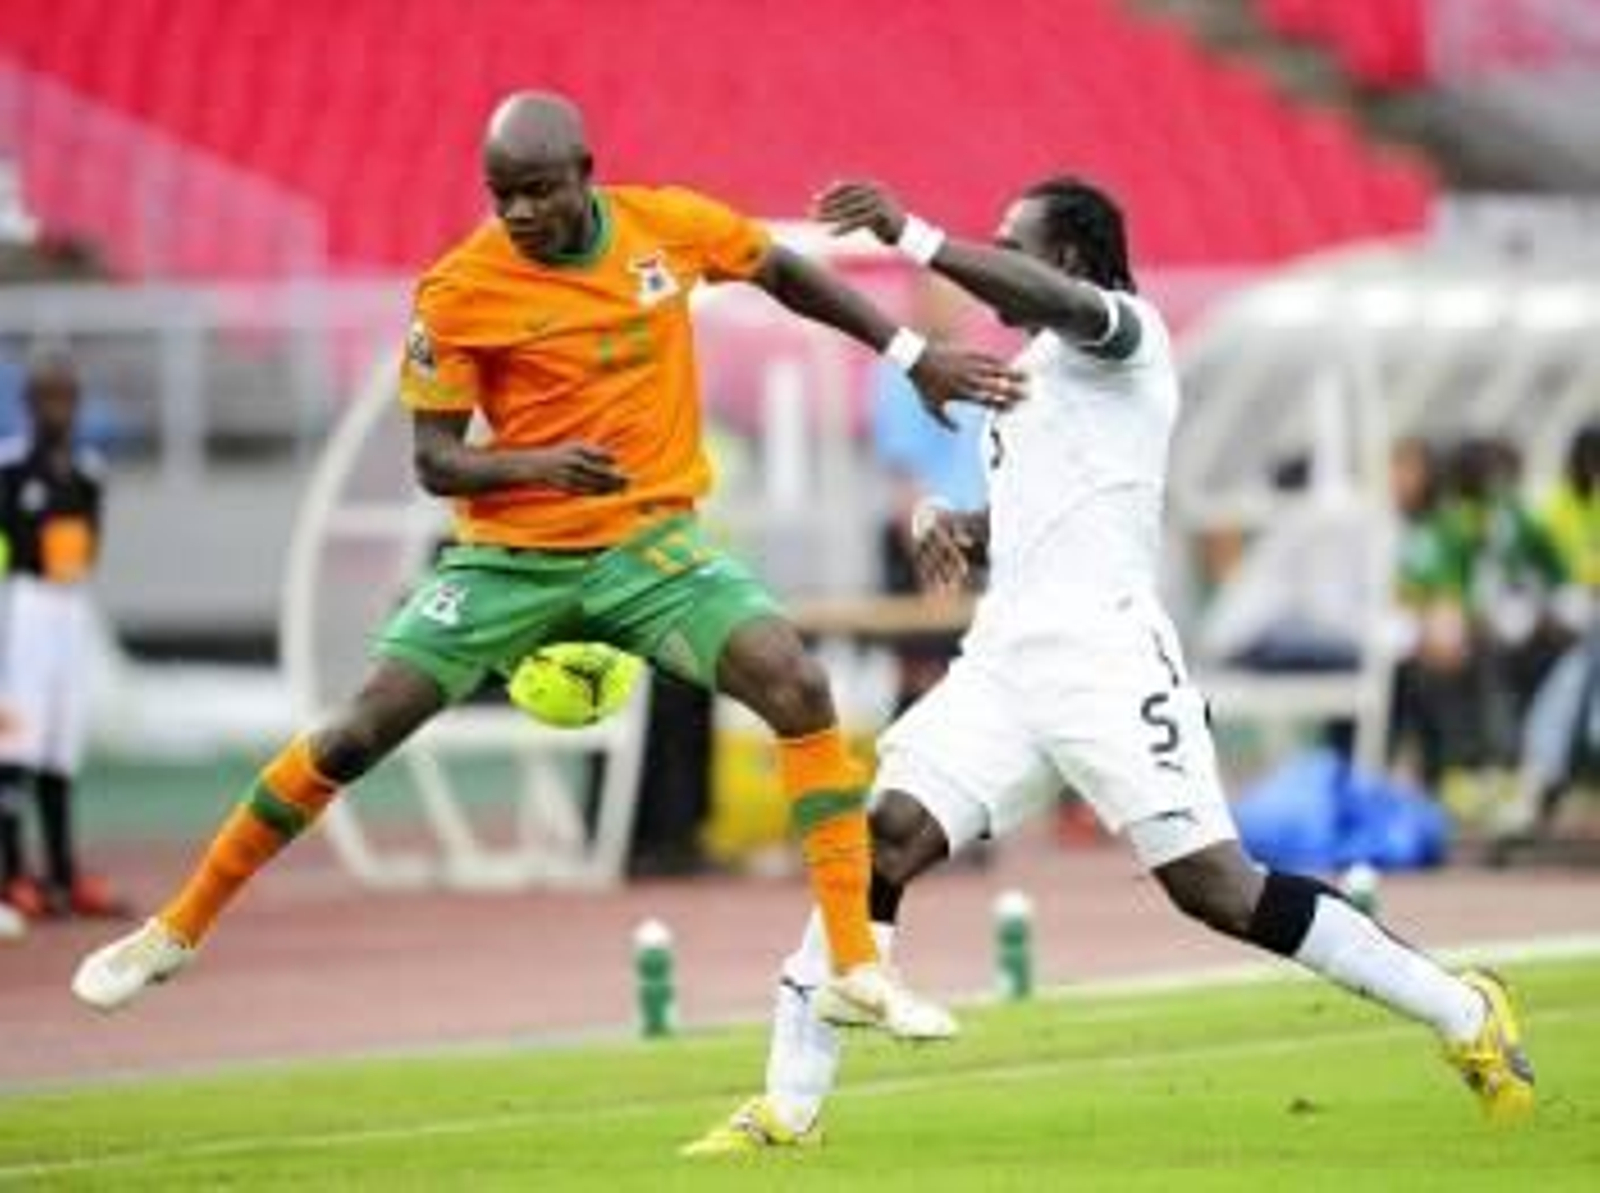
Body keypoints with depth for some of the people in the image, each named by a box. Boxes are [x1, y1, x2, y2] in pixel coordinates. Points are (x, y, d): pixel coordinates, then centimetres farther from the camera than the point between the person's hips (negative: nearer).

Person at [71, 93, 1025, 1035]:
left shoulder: (668, 225, -5)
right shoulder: (458, 292, -13)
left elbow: (786, 274, 14)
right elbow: (434, 461, -10)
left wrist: (915, 355, 14)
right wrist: (533, 465, -30)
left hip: (651, 541, 1)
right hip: (511, 555, -1)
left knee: (799, 686, -21)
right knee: (359, 734, -7)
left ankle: (857, 970, -14)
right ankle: (177, 932, 12)